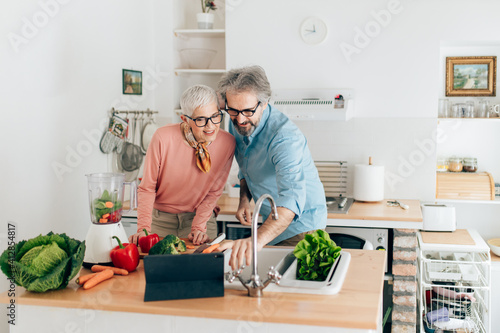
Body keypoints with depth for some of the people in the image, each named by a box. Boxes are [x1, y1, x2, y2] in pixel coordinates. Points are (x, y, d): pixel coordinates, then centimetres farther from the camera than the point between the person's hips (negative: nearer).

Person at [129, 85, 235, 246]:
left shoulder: (227, 143, -17)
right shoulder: (163, 138, -22)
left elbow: (214, 191, -5)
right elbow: (147, 188, -12)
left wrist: (199, 227, -13)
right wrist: (143, 229, -21)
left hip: (199, 216, 1)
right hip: (161, 219, -1)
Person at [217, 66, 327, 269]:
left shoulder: (284, 136, -32)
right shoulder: (237, 124, -5)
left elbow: (291, 200, -46)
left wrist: (258, 240, -61)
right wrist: (244, 198, -5)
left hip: (300, 226, -7)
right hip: (271, 223, 7)